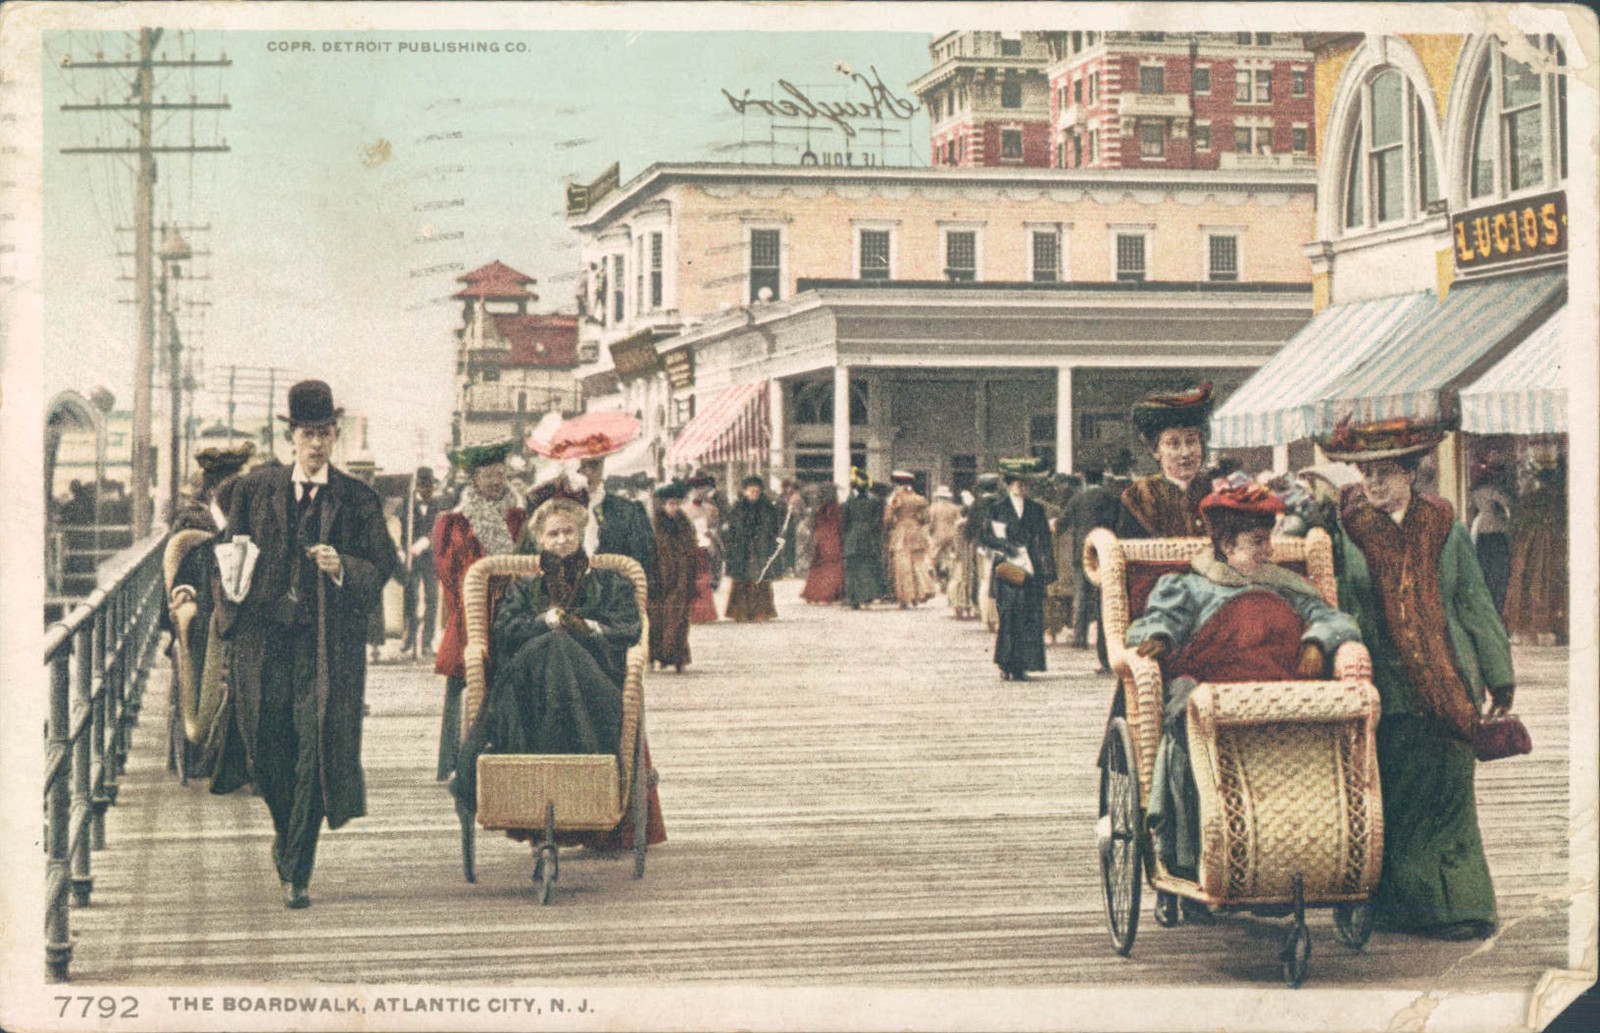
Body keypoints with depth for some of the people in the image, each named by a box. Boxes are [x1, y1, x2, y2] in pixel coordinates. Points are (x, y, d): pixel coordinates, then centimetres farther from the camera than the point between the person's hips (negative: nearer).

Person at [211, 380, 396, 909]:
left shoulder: (358, 499, 4)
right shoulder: (256, 488, 9)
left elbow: (382, 567, 2)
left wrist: (342, 567, -16)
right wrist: (234, 613, 6)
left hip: (329, 640, -2)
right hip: (265, 633, 2)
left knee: (315, 747, -7)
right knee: (267, 744, 3)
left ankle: (296, 872, 0)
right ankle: (286, 831, 33)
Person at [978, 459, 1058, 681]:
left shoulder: (1036, 509, 14)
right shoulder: (996, 509, 5)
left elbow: (1044, 543, 13)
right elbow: (984, 538, 4)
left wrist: (1048, 570, 5)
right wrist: (1005, 548, -10)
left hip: (1031, 571, 3)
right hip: (1007, 570, -3)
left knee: (1030, 619, -3)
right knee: (1007, 619, -6)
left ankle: (1020, 667, 1)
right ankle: (1006, 667, -1)